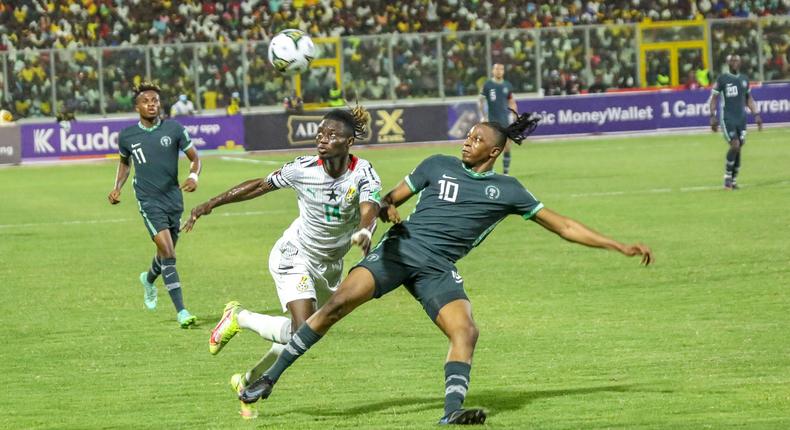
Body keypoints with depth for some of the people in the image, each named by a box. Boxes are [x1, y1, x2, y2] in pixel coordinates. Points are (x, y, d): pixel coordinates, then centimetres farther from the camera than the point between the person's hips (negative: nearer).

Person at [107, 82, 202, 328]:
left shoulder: (174, 129, -3)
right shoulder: (127, 136, 0)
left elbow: (194, 157, 4)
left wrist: (193, 176, -16)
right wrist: (117, 187, 5)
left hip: (173, 198, 3)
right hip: (149, 201, -3)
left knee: (166, 254, 16)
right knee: (167, 251, -18)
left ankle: (149, 280, 53)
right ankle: (181, 312, -19)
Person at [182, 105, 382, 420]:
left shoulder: (363, 173, -18)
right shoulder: (303, 169, -17)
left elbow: (370, 208, -37)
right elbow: (260, 186, -4)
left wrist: (364, 232, -61)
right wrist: (211, 204, -4)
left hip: (330, 266, 3)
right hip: (295, 256, -3)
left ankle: (248, 381, 36)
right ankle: (238, 317, 3)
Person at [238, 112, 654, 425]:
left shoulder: (507, 190, 9)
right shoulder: (439, 166, 11)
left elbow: (563, 226, 10)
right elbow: (390, 199, 16)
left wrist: (621, 247, 7)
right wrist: (387, 209, -10)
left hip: (437, 269, 1)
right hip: (399, 250, -1)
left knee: (466, 331, -24)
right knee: (338, 303, -18)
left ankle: (452, 411, -28)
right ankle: (269, 378, -13)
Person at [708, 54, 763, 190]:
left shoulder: (744, 79, 12)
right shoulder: (722, 79, -3)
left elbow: (749, 99, 20)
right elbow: (713, 98, -1)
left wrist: (756, 115, 12)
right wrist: (713, 117, -9)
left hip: (741, 118, 5)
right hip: (727, 118, -5)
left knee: (738, 148, 2)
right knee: (735, 145, -16)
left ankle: (734, 180, 9)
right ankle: (727, 177, -2)